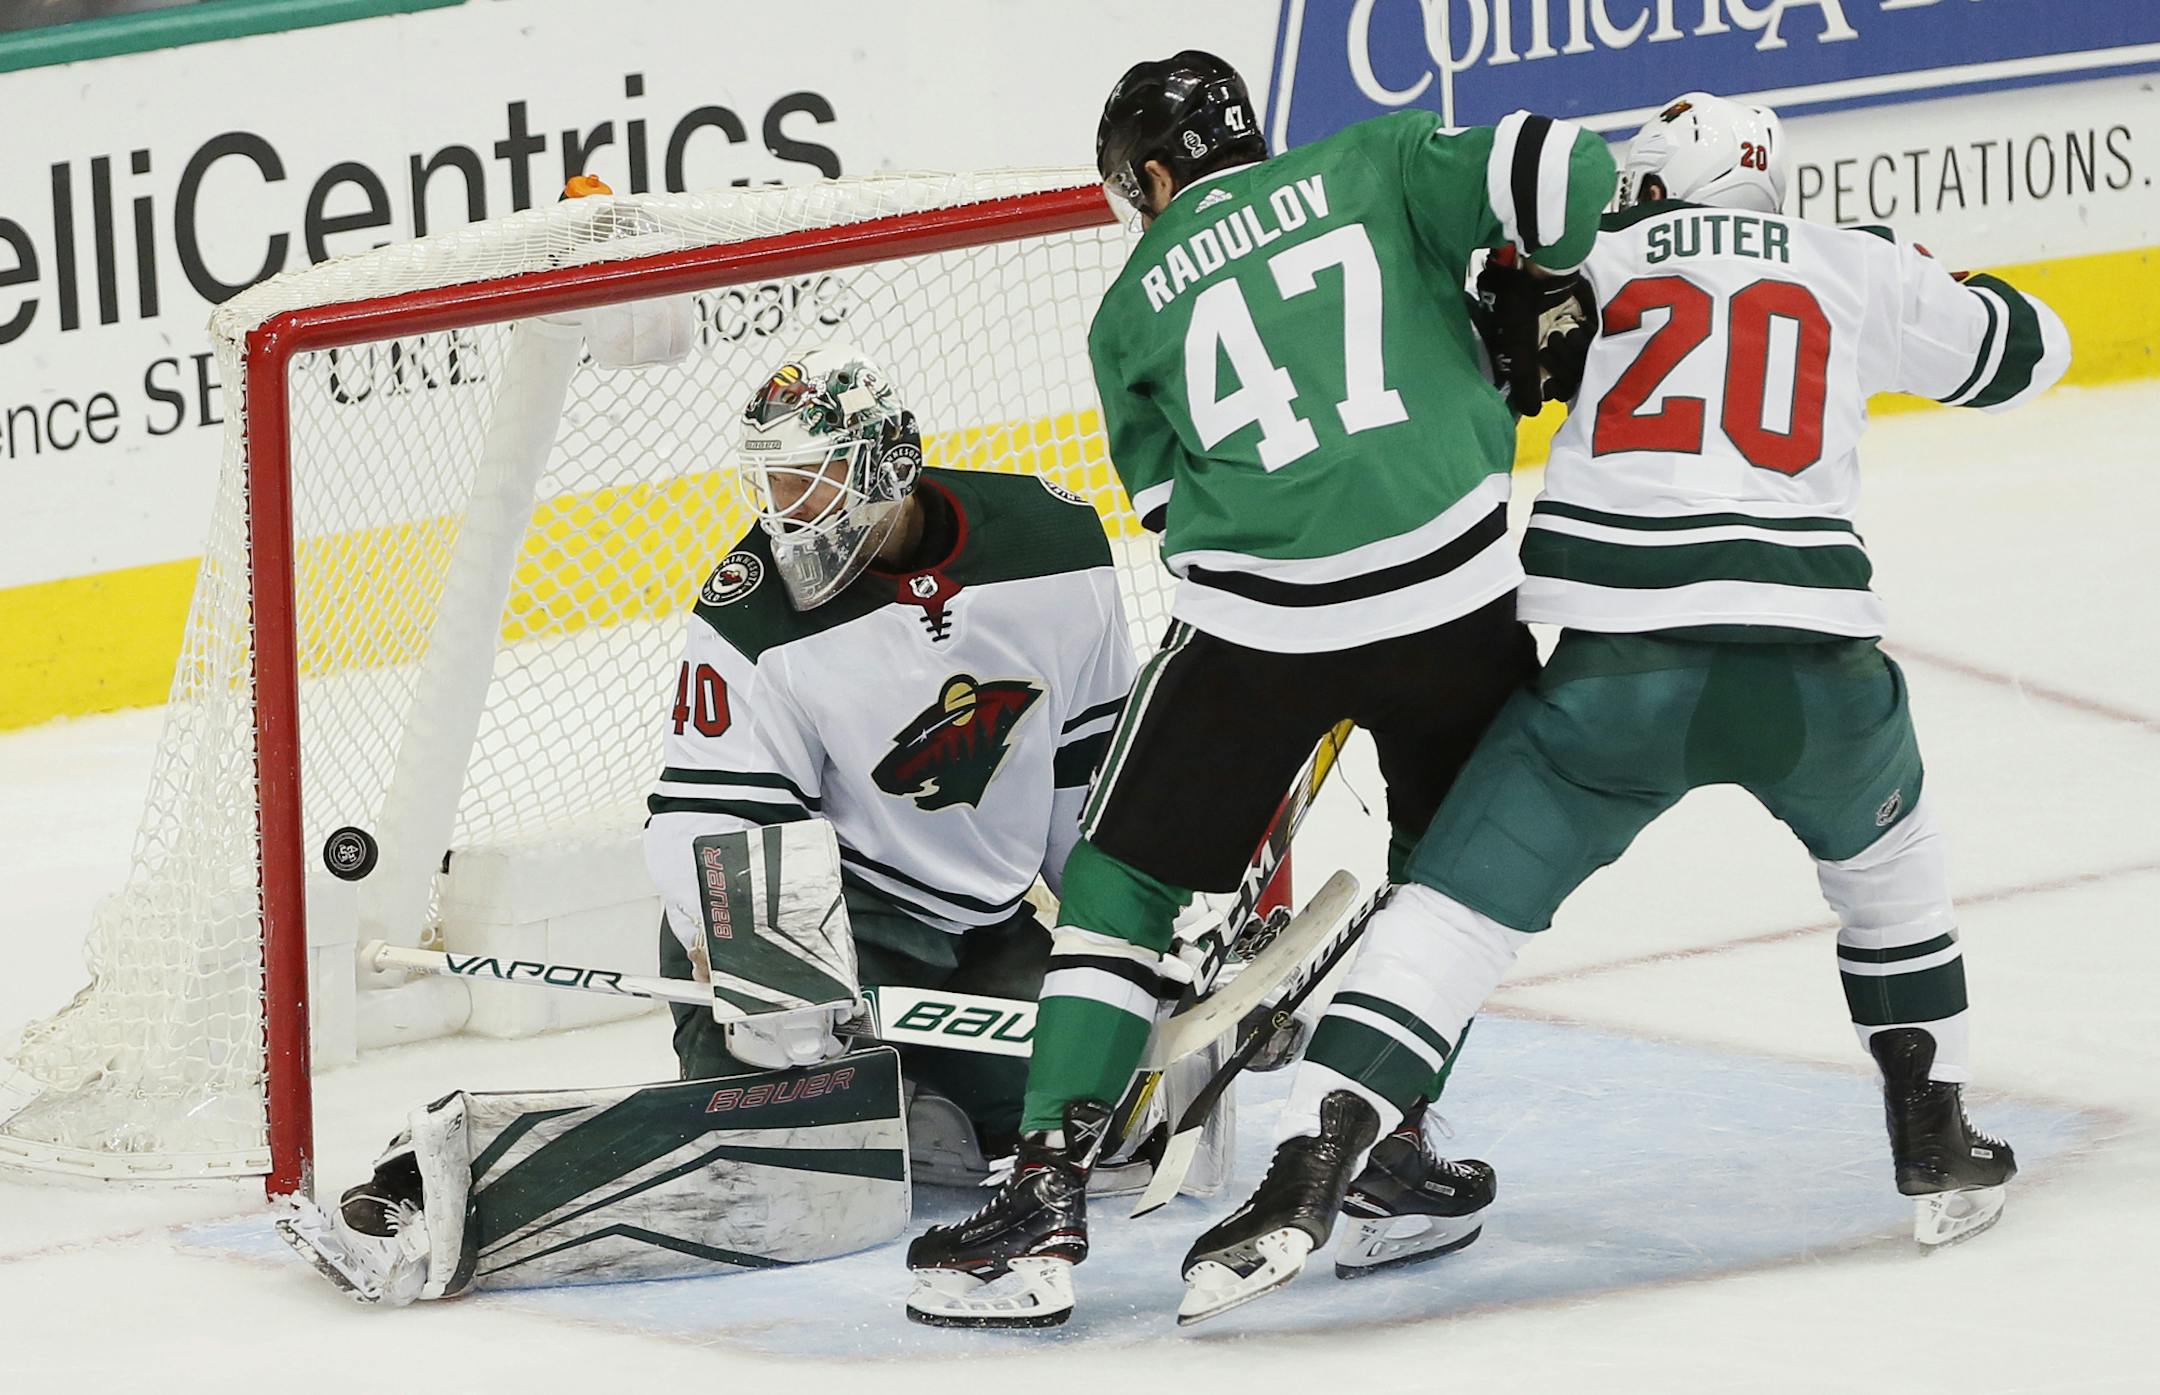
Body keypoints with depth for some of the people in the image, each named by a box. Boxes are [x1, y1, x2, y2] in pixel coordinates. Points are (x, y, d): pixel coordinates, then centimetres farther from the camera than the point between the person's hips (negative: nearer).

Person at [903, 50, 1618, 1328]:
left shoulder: (1134, 304, 15)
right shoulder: (1374, 167, 14)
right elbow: (1553, 173, -1)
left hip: (1258, 621, -1)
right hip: (1456, 589, 1)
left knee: (1118, 884, 11)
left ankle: (1050, 1195, 0)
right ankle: (1381, 1148, 22)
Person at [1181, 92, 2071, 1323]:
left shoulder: (1590, 266, 17)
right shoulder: (1858, 269, 18)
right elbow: (2025, 350, 32)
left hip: (1622, 667, -2)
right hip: (1811, 665, 2)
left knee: (1461, 902, 1)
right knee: (1884, 852, 33)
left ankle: (1307, 1180, -15)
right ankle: (1939, 1146, 33)